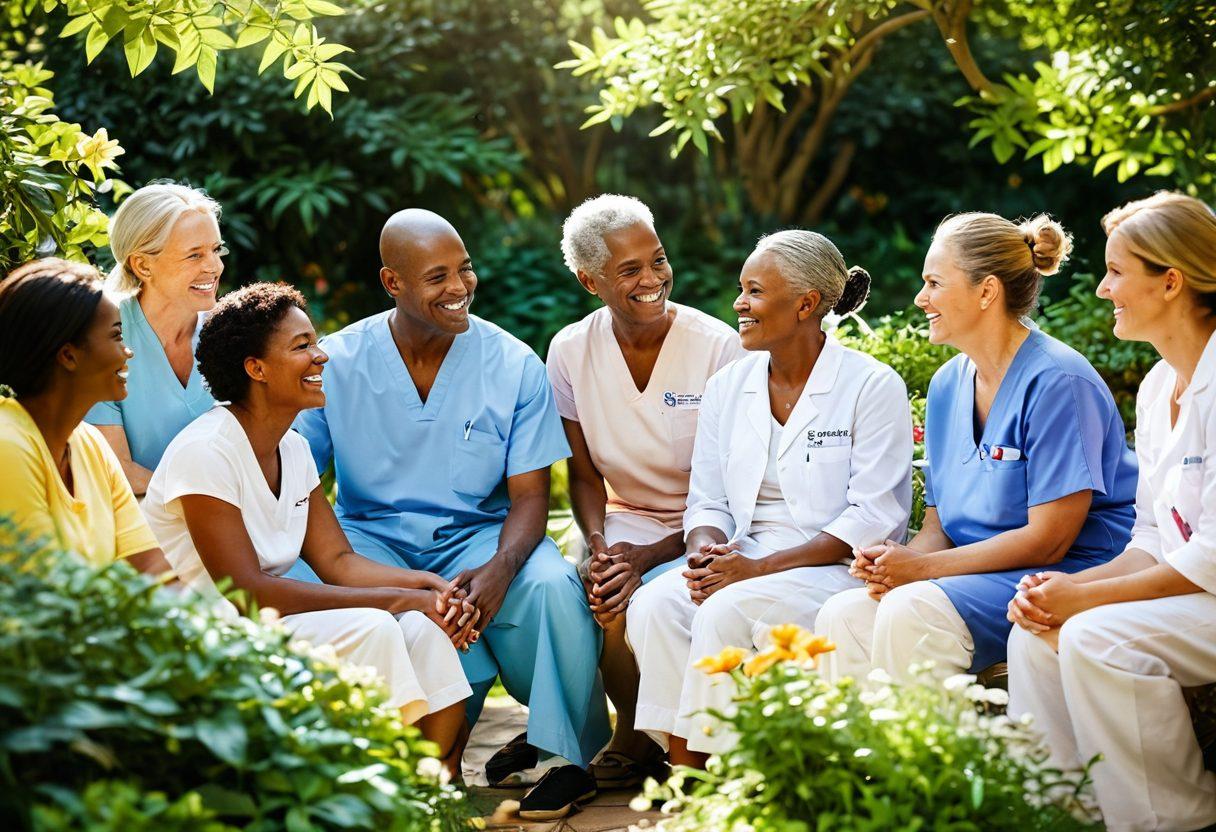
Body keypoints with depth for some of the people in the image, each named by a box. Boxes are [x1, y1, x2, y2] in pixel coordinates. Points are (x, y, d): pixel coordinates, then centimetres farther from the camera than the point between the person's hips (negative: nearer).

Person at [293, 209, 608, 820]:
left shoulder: (514, 366, -3)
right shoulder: (336, 363, -4)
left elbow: (529, 496, -4)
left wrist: (499, 568, -27)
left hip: (477, 535, 0)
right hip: (371, 538, 0)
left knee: (554, 586, -31)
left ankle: (571, 754, -8)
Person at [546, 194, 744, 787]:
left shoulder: (719, 348, -13)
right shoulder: (571, 352, -2)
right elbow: (584, 475, 4)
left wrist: (649, 555, -22)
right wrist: (599, 546, -16)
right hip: (626, 520, 3)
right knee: (602, 589, -30)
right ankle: (635, 733, -2)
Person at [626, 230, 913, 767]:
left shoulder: (874, 387, -4)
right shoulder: (727, 386, 13)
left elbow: (873, 519, -10)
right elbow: (707, 501, 14)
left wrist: (759, 567, -18)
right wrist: (707, 552, -11)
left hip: (837, 567, -5)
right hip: (743, 562, 5)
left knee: (727, 610, -31)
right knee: (655, 603, -24)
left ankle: (709, 760, -20)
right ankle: (682, 771, -20)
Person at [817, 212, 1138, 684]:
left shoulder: (1057, 382, -13)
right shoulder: (948, 384, 12)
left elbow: (1049, 539, -16)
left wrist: (919, 567, -15)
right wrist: (893, 562, -9)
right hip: (977, 575, 7)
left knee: (912, 611, -30)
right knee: (842, 615, -16)